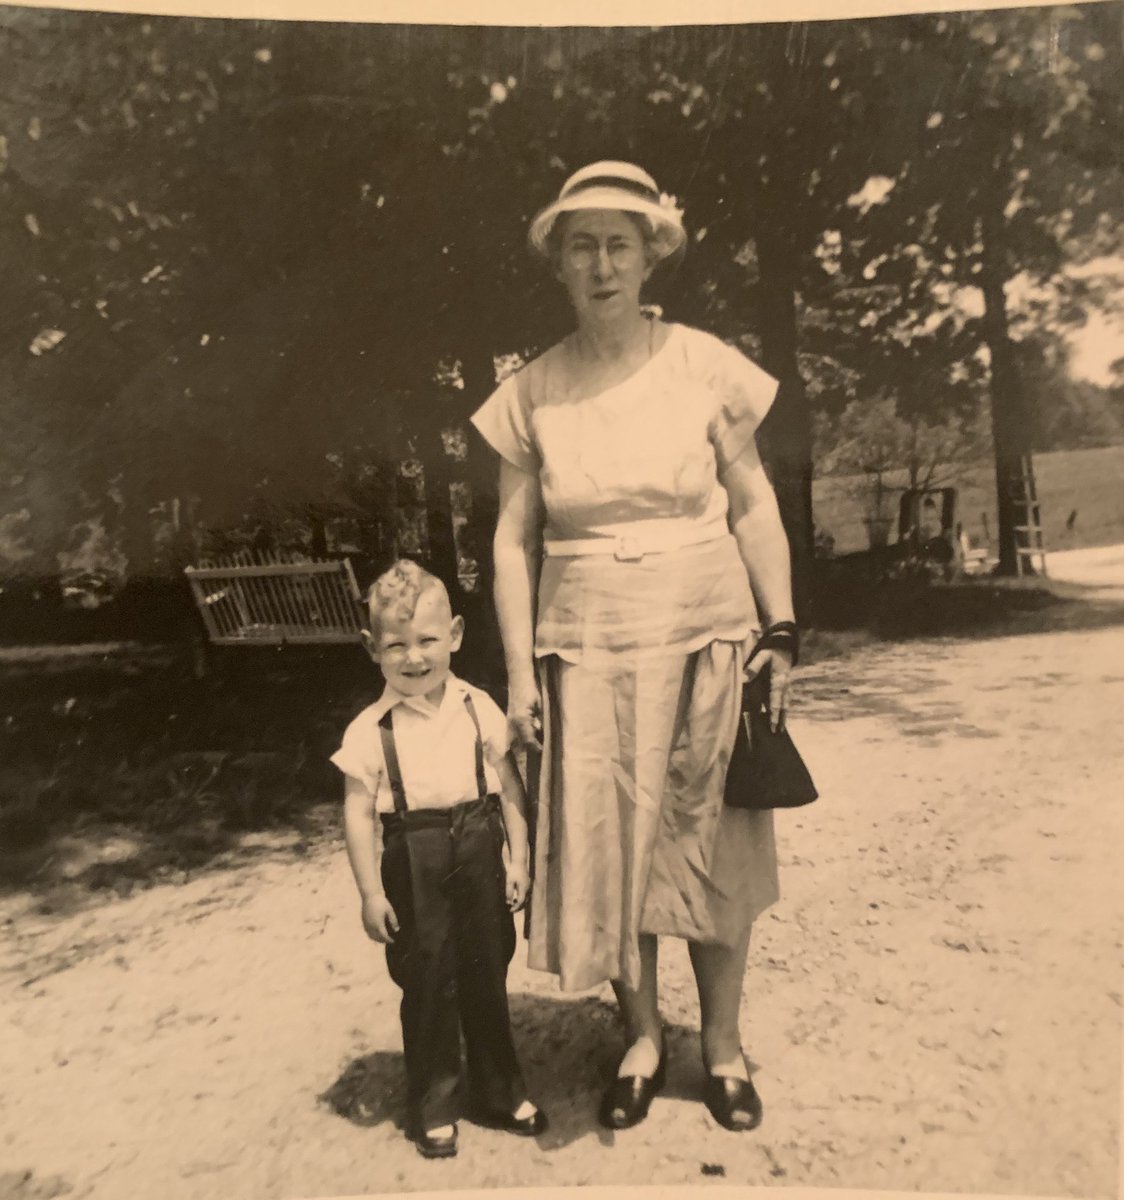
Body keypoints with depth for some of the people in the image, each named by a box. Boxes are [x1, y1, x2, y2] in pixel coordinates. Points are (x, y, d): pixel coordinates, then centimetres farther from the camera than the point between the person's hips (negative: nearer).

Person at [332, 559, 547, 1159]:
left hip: (479, 853, 3)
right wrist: (371, 891, -8)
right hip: (414, 866, -2)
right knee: (427, 984, 9)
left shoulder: (478, 708, -2)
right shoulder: (370, 730, -9)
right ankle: (433, 1108, 30)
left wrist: (518, 858, 1)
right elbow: (358, 812, -7)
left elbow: (509, 786, 3)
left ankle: (501, 1092, 36)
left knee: (488, 975, 15)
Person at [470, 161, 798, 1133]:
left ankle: (723, 1047, 31)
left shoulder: (705, 367, 0)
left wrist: (780, 632, -1)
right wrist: (520, 668, -2)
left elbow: (754, 506, 3)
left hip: (706, 644, 0)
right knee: (606, 852, 7)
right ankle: (643, 1039, 31)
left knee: (711, 849, 9)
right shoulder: (531, 394, 1)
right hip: (587, 653, 1)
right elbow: (514, 537, 3)